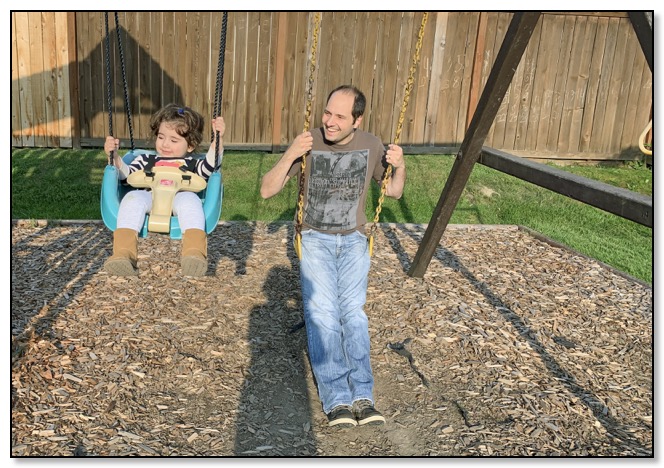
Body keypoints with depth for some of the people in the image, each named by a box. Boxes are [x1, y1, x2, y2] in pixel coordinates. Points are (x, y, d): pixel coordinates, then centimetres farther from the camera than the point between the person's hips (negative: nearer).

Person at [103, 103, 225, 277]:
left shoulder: (192, 163, 31)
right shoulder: (147, 160, 35)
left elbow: (211, 165, 11)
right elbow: (126, 173, 23)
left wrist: (217, 138, 2)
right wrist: (114, 156, 8)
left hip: (179, 196, -1)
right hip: (149, 196, 1)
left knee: (189, 199, -35)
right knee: (133, 197, -31)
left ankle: (194, 253, -54)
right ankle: (124, 254, -45)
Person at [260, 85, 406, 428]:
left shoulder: (371, 146, -1)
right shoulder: (309, 143, -9)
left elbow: (393, 192, 12)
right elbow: (266, 191, -9)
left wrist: (400, 167, -9)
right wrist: (289, 156, -25)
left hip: (353, 240, 1)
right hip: (315, 239, -1)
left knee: (353, 311, -20)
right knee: (322, 313, -21)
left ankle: (362, 397, -21)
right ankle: (337, 400, -22)